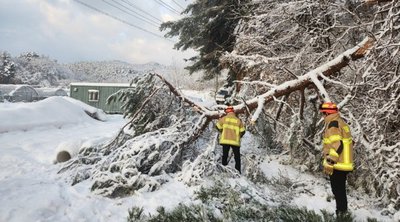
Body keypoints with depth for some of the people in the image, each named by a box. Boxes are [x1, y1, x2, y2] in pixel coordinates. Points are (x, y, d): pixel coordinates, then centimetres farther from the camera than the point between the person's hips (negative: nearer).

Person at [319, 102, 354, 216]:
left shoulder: (333, 124, -18)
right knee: (341, 189, 21)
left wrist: (329, 163, -24)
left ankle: (341, 212, 10)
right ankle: (343, 212, 33)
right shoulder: (342, 122, 12)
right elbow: (346, 142, 19)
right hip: (345, 163, 10)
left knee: (337, 190, 1)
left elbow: (336, 145, -26)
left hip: (337, 165, -10)